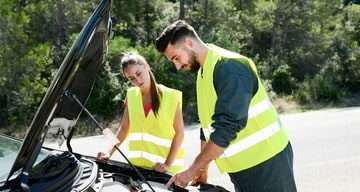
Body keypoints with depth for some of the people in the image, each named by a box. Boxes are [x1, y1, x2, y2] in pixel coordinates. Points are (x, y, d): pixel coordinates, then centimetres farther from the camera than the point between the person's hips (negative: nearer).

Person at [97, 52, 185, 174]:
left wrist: (168, 163, -17)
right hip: (137, 164, 4)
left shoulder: (171, 97, -8)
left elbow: (179, 133, -8)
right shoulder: (131, 95, 6)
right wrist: (109, 153, 0)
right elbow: (124, 128, 11)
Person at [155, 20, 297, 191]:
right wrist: (202, 170, 12)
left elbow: (227, 128, -25)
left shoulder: (230, 67, -19)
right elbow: (208, 124, 16)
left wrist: (192, 170, -20)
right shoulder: (203, 74, 11)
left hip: (266, 163, -8)